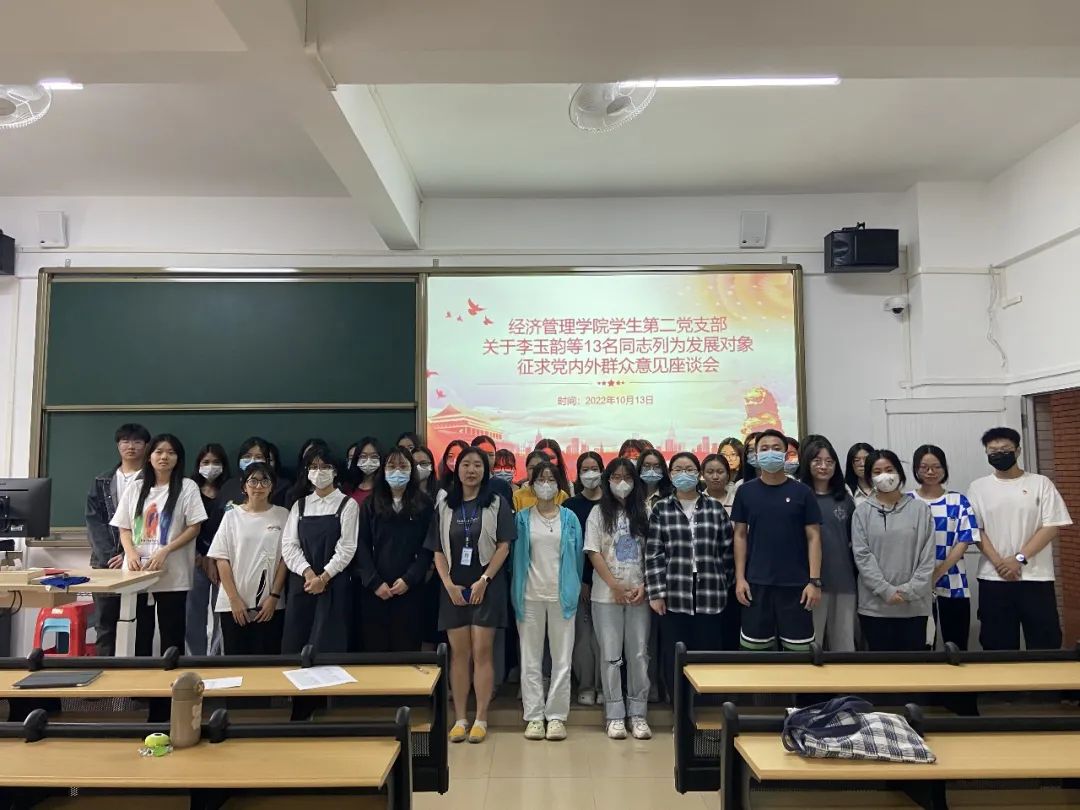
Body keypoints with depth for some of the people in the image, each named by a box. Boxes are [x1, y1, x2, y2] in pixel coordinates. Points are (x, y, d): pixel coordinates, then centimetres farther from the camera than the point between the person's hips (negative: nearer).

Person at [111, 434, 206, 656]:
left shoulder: (187, 487, 1)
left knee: (171, 636, 2)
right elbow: (124, 528, 11)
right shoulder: (134, 489, 12)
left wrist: (164, 551, -15)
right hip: (137, 572, 3)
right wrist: (130, 552, -9)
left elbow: (194, 528, -3)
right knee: (139, 634, 5)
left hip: (172, 574, -3)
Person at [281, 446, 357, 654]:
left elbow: (347, 547, -6)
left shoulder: (347, 504, 1)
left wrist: (323, 577, -14)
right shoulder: (299, 505, 12)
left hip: (333, 586, -3)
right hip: (301, 584, 3)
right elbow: (288, 545, 2)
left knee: (328, 647, -4)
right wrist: (308, 573, -13)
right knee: (295, 647, 3)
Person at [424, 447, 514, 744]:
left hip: (487, 586, -2)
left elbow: (503, 546, -5)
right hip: (454, 588, 3)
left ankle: (481, 719, 8)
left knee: (482, 652, -1)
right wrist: (449, 585, -5)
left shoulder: (497, 505, 1)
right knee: (459, 653, 6)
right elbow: (438, 551, 7)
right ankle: (460, 718, 14)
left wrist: (483, 581, -13)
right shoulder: (444, 507, 9)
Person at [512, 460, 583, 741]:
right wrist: (516, 592, 3)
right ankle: (534, 716, 13)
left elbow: (577, 555, 7)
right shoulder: (522, 518, 4)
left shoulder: (570, 518, 4)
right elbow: (516, 556, 5)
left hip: (561, 595, 0)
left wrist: (575, 589, 6)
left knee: (562, 658, 3)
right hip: (530, 595, 0)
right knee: (530, 659, 5)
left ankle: (556, 716, 12)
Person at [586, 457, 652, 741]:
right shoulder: (598, 513, 2)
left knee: (639, 654, 4)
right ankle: (615, 715, 11)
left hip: (639, 594, 2)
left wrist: (644, 586, -6)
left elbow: (650, 554, 6)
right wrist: (616, 586, -11)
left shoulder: (643, 513, 7)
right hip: (607, 595, -1)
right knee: (611, 656, 3)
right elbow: (594, 553, -3)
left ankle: (638, 713, 14)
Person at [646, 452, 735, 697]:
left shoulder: (716, 508, 6)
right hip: (675, 596, -1)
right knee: (674, 659, 4)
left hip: (710, 596, 1)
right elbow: (653, 554, -1)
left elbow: (727, 551, 9)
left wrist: (724, 584, 8)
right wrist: (657, 593, -6)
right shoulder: (661, 509, 3)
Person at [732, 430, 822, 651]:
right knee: (755, 647, 6)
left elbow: (813, 537, 0)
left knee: (798, 648, 4)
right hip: (756, 583, 1)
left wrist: (815, 581, -7)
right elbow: (740, 535, 6)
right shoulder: (745, 491, 3)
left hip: (795, 583, -1)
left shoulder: (802, 492, 1)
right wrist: (740, 578, -1)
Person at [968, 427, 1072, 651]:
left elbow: (1051, 527, -5)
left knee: (1045, 643, 4)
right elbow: (975, 530, 2)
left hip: (1036, 578, -1)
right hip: (993, 579, 1)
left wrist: (1019, 558, -13)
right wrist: (999, 563, -12)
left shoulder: (1040, 483, 2)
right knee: (998, 645, 8)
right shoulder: (978, 487, 6)